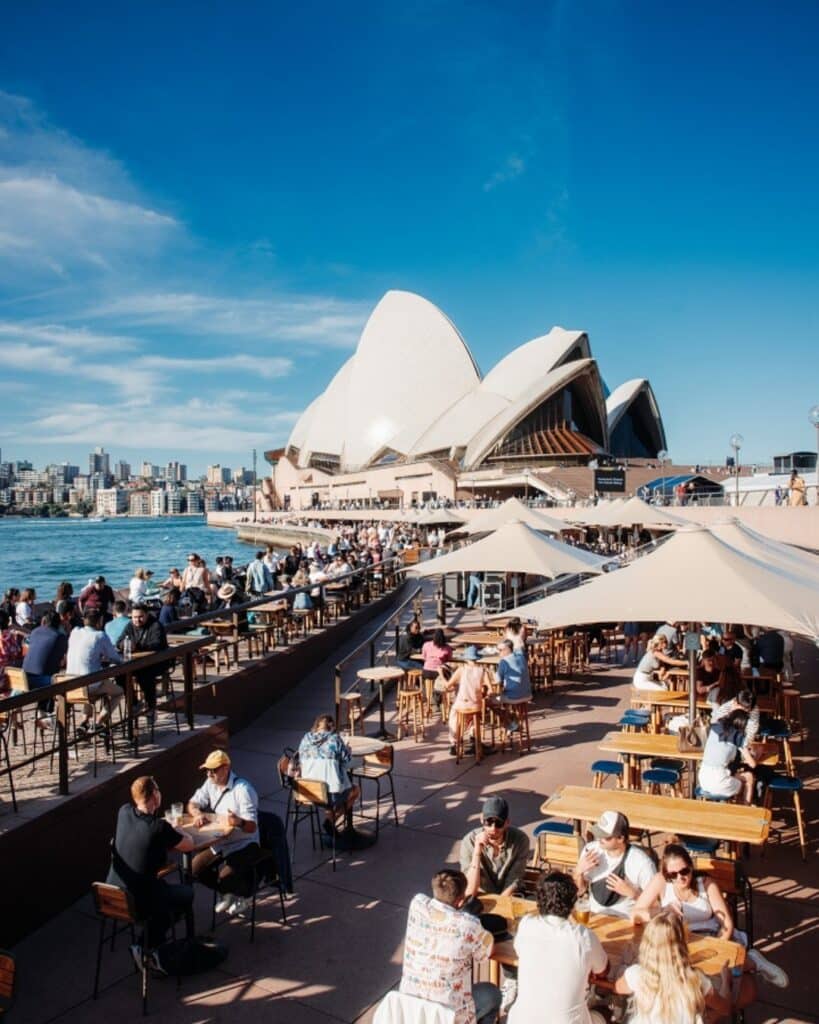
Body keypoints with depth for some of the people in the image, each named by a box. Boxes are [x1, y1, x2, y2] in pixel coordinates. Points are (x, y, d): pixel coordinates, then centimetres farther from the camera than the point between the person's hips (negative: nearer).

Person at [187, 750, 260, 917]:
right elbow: (192, 804, 8)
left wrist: (239, 822, -48)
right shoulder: (210, 784, -1)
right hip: (219, 842, 7)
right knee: (195, 868, -8)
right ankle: (226, 893, 16)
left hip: (243, 844, -7)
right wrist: (197, 814, -17)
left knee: (226, 876, -26)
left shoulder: (243, 789, -23)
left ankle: (241, 896, 9)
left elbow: (252, 827, -24)